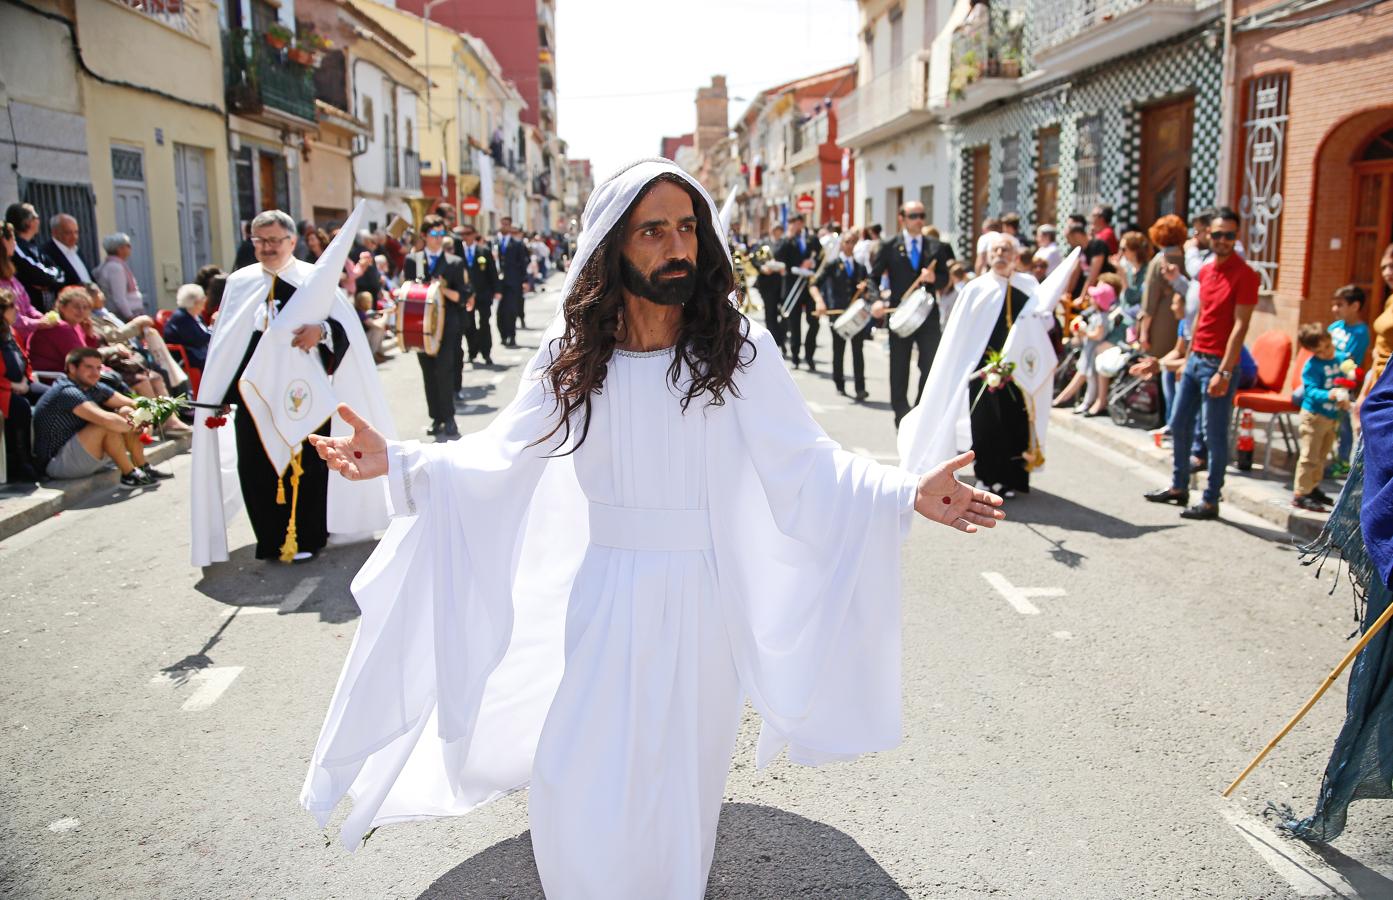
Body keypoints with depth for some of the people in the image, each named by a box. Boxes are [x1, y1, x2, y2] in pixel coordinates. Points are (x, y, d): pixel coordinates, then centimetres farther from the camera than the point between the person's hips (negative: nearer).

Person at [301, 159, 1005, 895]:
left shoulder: (738, 348, -8)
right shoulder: (572, 354, -3)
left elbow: (804, 461, -9)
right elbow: (497, 456, -3)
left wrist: (905, 494, -22)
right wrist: (398, 462, -15)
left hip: (697, 595, -1)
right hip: (599, 595, 1)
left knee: (676, 778, 14)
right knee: (576, 785, 6)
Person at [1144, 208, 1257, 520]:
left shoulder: (1245, 275, -12)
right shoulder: (1205, 271, 11)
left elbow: (1240, 326, -16)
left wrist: (1224, 372, -20)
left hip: (1218, 365, -8)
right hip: (1195, 359, 8)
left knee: (1215, 435, -2)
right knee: (1178, 425, 14)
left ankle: (1211, 501, 6)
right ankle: (1179, 487, 27)